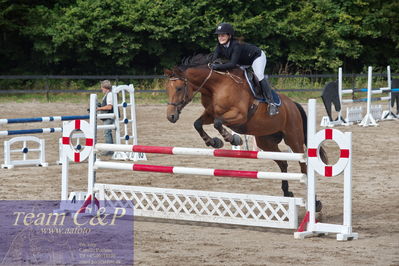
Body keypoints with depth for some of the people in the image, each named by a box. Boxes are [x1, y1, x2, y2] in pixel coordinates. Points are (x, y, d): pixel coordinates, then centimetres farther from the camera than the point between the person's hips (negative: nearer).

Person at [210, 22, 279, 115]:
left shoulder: (236, 45, -39)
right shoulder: (220, 47, -16)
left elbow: (233, 64, -47)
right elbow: (213, 60, -17)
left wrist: (217, 66, -54)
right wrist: (211, 66, -39)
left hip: (257, 57, -9)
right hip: (243, 63, 9)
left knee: (259, 76, -27)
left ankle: (271, 103, -26)